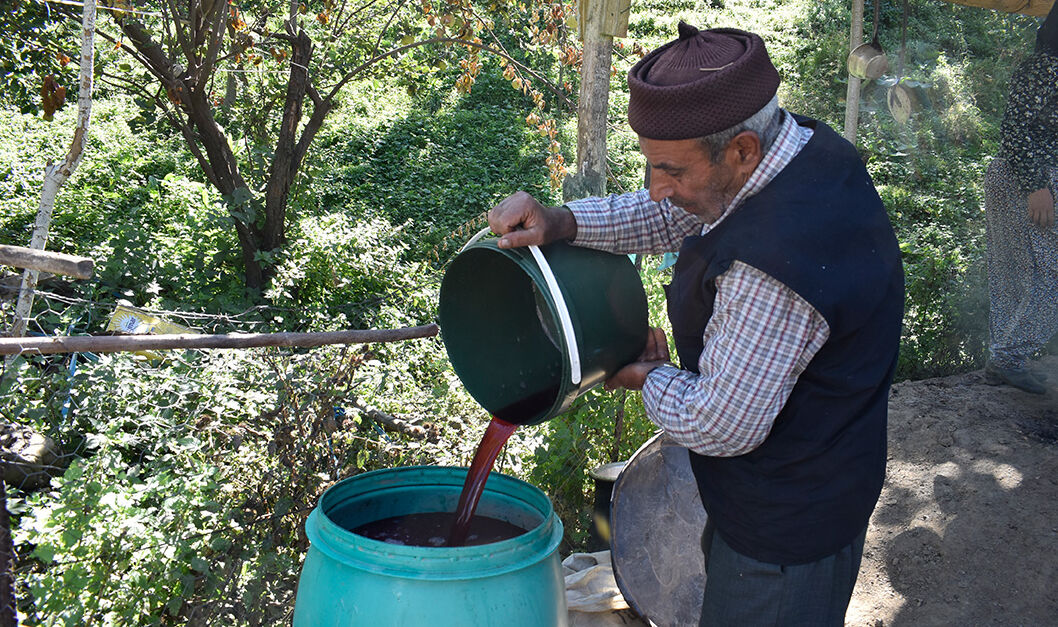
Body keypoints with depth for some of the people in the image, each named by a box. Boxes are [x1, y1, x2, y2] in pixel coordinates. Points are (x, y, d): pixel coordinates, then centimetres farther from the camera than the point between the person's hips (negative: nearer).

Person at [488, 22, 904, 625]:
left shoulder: (775, 267, -38)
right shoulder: (800, 141, -7)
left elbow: (719, 426, -28)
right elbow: (670, 215, 6)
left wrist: (647, 377, -8)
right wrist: (561, 222, -9)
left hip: (786, 525, -9)